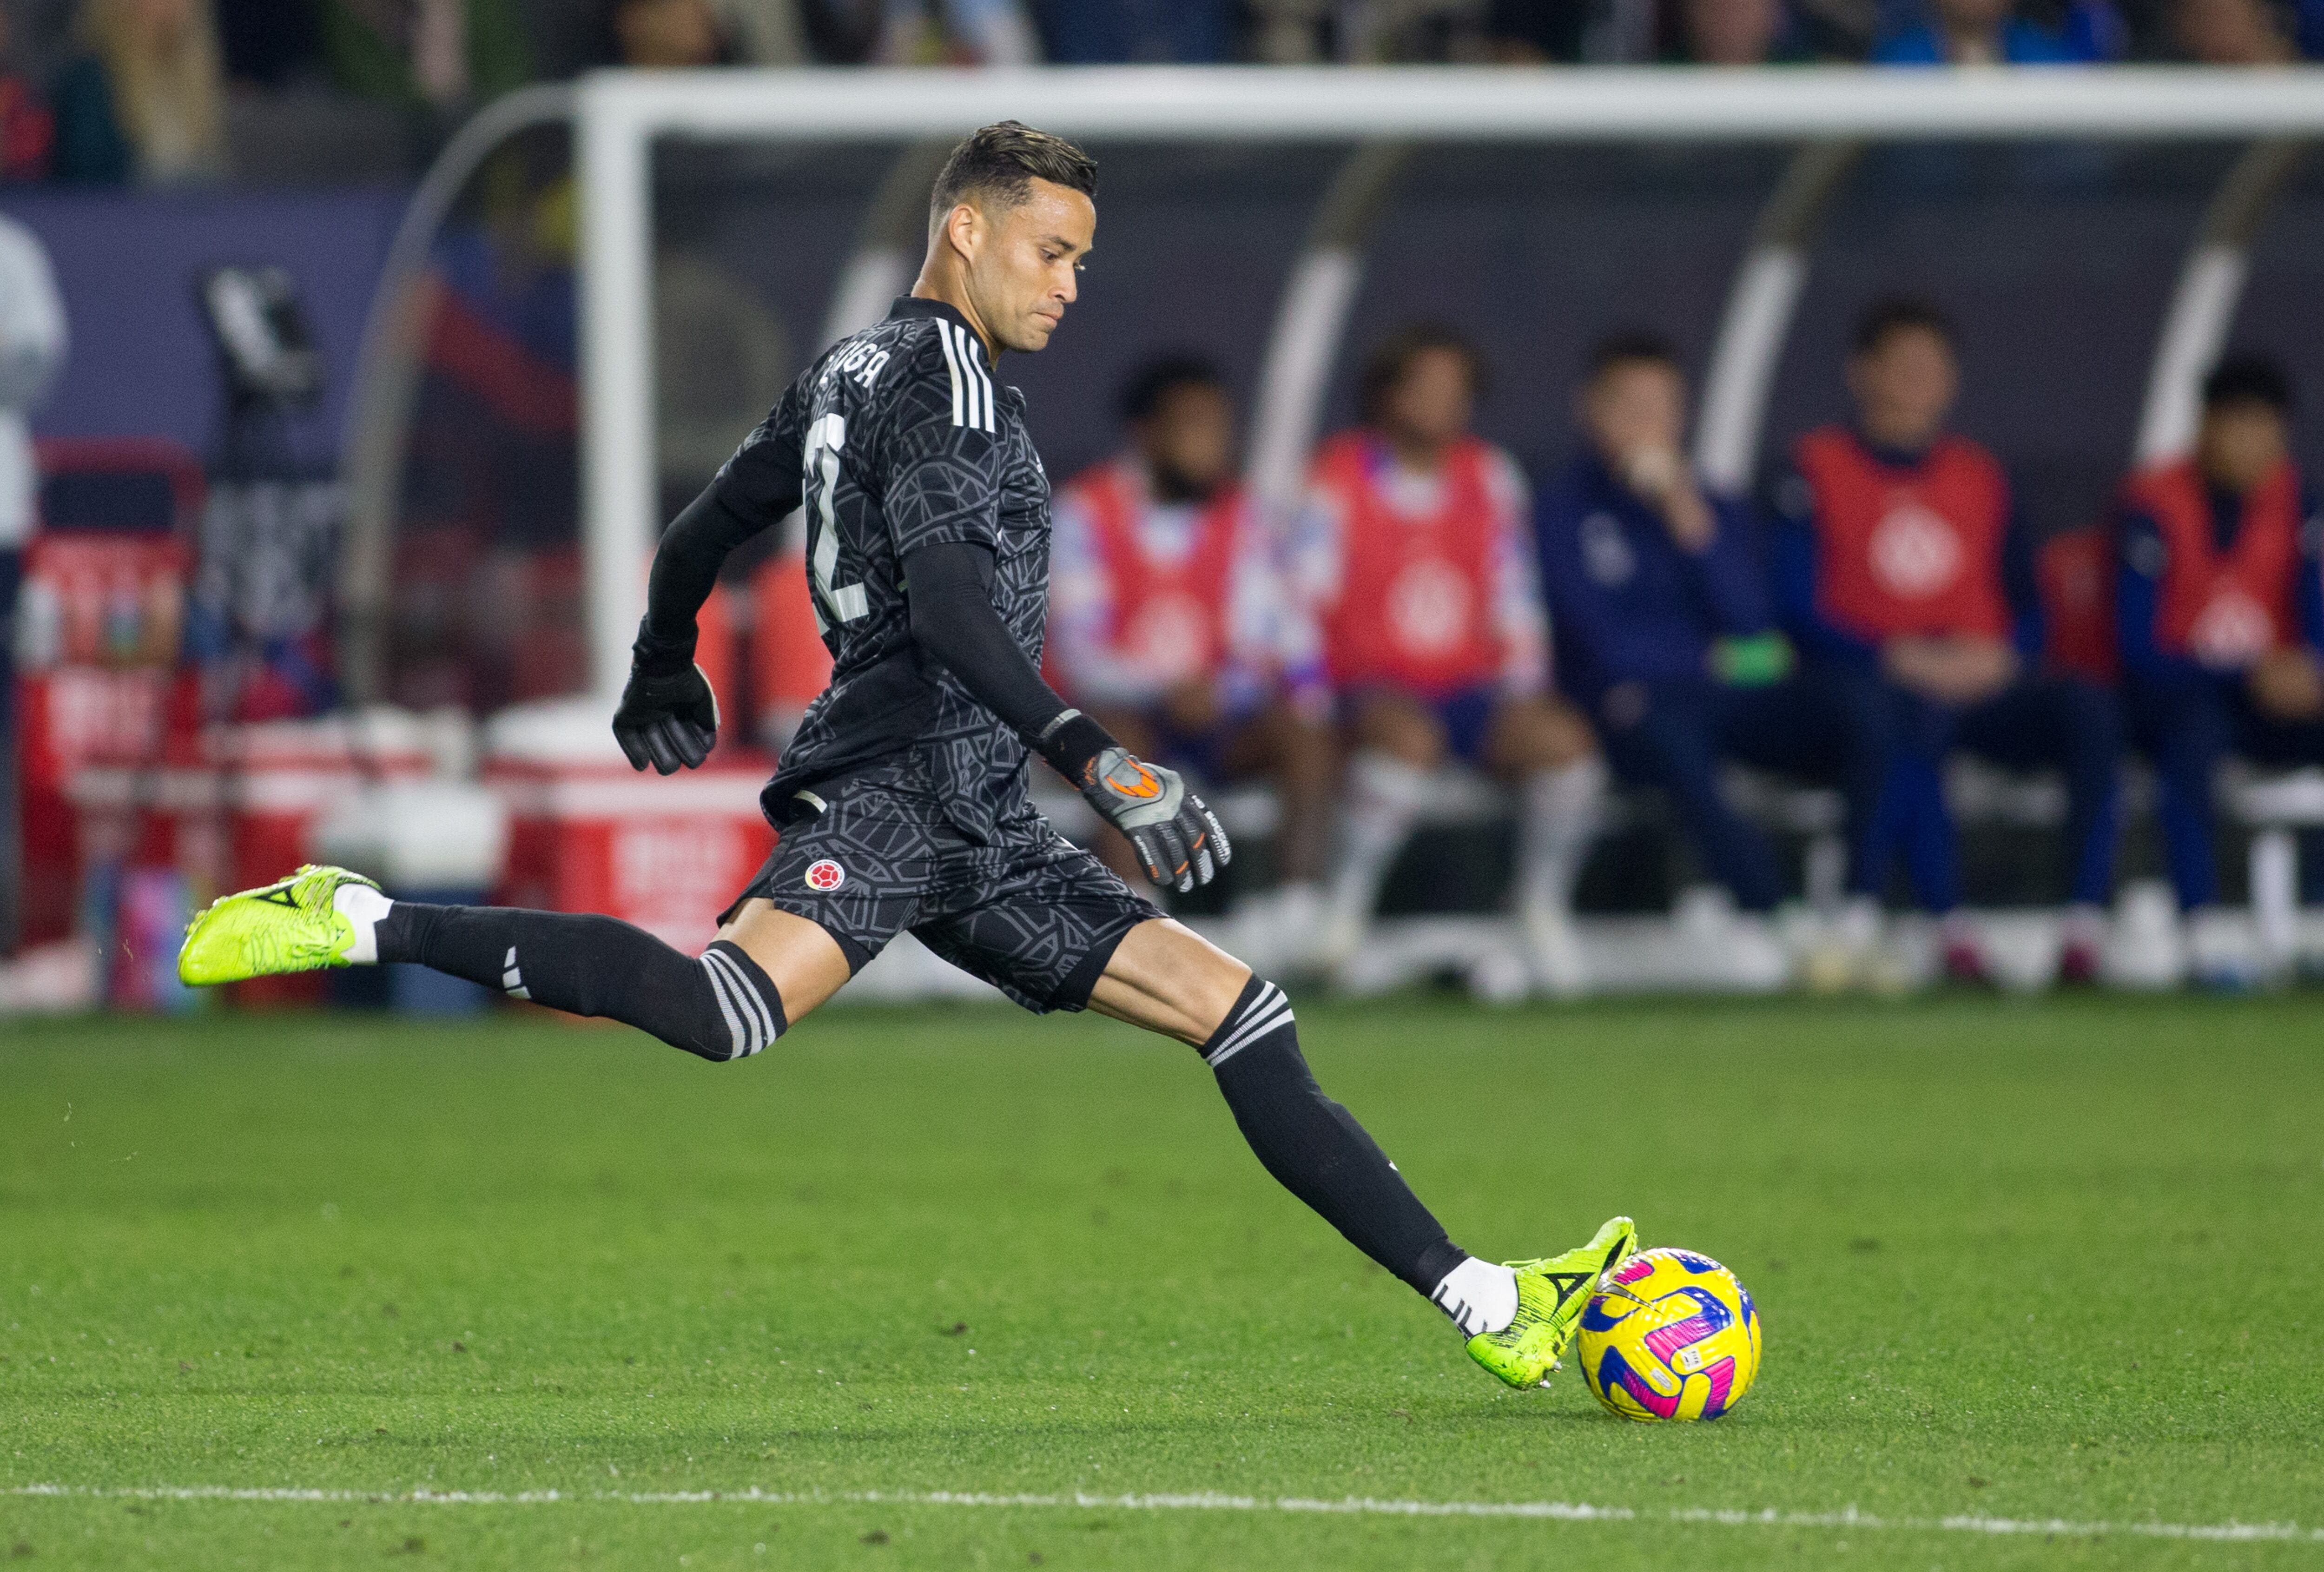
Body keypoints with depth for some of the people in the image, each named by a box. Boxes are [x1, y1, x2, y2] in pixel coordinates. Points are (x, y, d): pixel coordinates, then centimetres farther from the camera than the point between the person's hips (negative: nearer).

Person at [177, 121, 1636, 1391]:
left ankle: (1486, 1306, 5)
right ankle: (360, 924, -23)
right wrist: (1091, 756, -28)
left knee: (1240, 1011, 6)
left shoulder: (854, 370, 24)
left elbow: (708, 524, 33)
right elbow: (944, 605, -21)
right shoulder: (941, 376, -6)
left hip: (975, 829, 11)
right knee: (724, 1009, -34)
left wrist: (664, 671, 51)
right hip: (899, 783, -11)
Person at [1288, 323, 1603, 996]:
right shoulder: (1338, 479, -3)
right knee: (1409, 738, -38)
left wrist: (1521, 688, 3)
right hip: (1373, 691, -4)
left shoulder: (1488, 476, 11)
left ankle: (1543, 912, -8)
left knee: (1563, 738, -24)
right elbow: (1302, 602, -6)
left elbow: (1514, 595, 14)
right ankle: (1346, 909, -27)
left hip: (1470, 688, 4)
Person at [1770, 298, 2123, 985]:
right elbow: (1797, 612, -2)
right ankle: (1950, 924, -42)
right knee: (1914, 717, -40)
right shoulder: (1818, 470, 7)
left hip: (1982, 687, 4)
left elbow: (2029, 606, 18)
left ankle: (2087, 922, -35)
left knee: (2090, 704, -26)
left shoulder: (1979, 477, 20)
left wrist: (2000, 656, -6)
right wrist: (1899, 659, -15)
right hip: (1872, 685, -4)